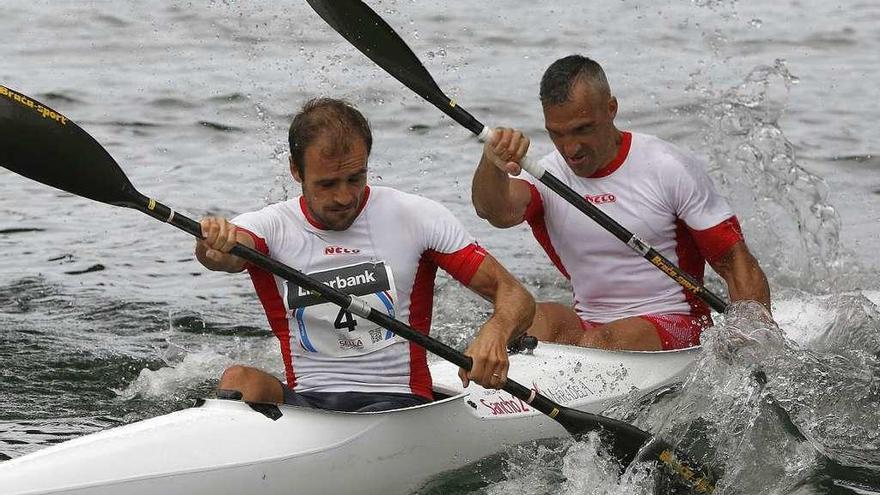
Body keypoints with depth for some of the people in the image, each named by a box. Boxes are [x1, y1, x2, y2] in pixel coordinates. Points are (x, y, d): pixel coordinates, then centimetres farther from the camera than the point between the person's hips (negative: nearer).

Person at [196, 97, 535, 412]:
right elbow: (225, 256, -22)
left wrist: (494, 334, -25)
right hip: (304, 404, 2)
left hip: (398, 407, -2)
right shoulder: (274, 227, 2)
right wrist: (215, 246, -48)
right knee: (239, 381, -29)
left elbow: (515, 296, -1)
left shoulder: (416, 217, 1)